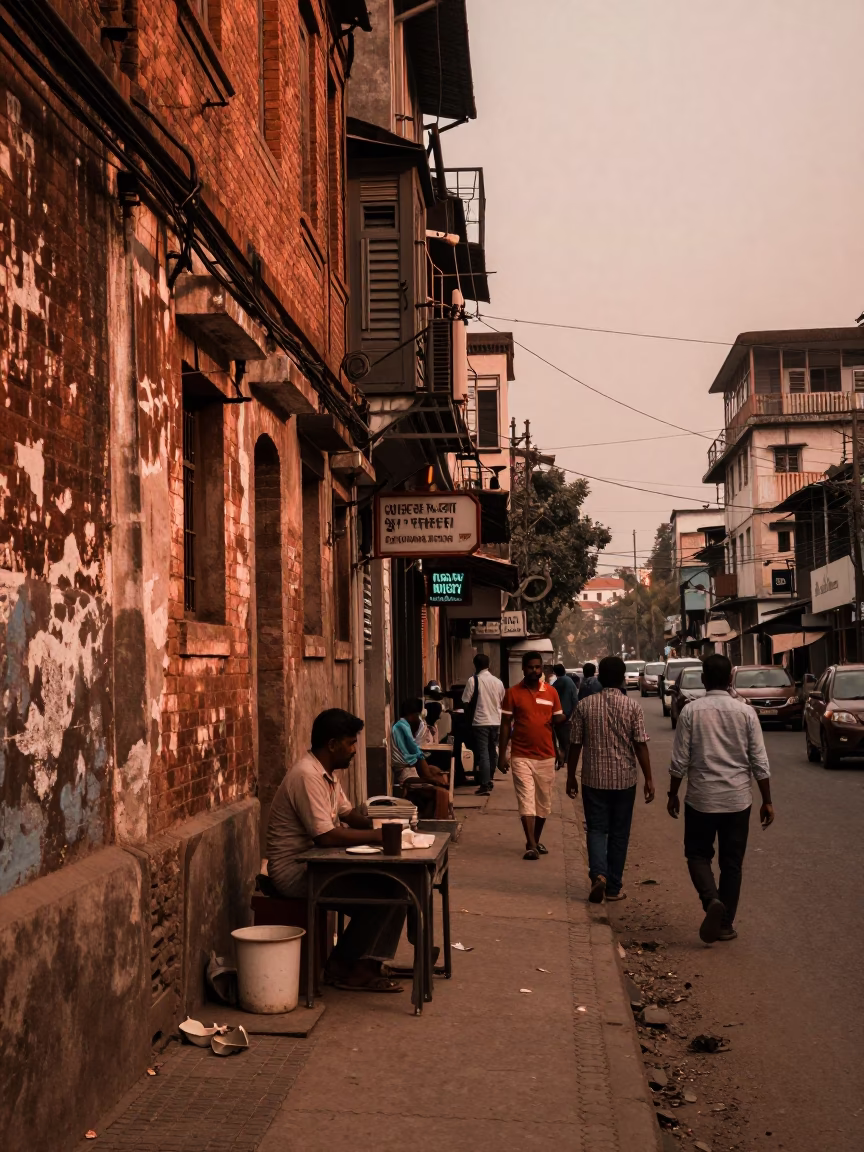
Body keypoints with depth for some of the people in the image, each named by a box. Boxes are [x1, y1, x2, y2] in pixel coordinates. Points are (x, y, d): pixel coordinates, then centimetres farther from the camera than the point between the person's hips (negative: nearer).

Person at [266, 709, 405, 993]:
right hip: (294, 871, -10)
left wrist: (379, 824, 0)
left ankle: (367, 963, 0)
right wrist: (377, 836, -21)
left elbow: (348, 813, 20)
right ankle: (343, 967, -1)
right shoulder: (307, 775, -22)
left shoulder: (326, 773, 10)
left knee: (395, 885, -2)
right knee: (379, 893, -19)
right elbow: (326, 836, -28)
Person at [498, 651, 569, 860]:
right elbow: (505, 725, 0)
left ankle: (536, 840, 27)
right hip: (521, 756, -3)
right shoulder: (513, 693, -2)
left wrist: (565, 718, -10)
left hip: (546, 756, 3)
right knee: (526, 801, -9)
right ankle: (531, 845, -10)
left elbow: (557, 720, 12)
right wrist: (502, 755, -2)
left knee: (543, 801, 11)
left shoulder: (551, 692, 4)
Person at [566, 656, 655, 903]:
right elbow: (641, 745, -7)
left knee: (596, 829, 9)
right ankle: (613, 887, 15)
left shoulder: (584, 705, -4)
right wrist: (649, 779, 0)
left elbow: (575, 744, -1)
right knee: (619, 833, 11)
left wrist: (571, 776, 9)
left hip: (594, 779, 0)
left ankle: (598, 874, -15)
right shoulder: (632, 706, -6)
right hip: (624, 779, 0)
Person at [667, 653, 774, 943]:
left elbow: (680, 761, -5)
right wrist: (767, 801, 7)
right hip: (737, 799, 2)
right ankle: (725, 924, 16)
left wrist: (673, 794, 8)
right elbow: (760, 762, -1)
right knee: (732, 862, 12)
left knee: (698, 854, 14)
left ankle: (712, 899, -12)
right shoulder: (745, 712, -3)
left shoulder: (691, 711, -7)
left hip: (701, 798, -2)